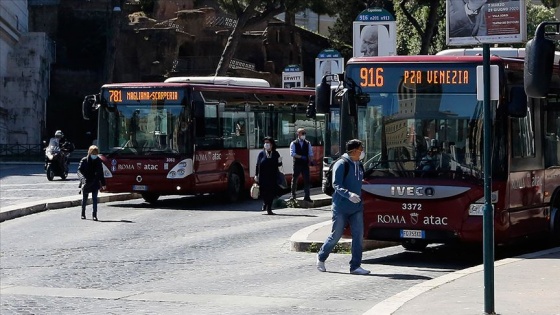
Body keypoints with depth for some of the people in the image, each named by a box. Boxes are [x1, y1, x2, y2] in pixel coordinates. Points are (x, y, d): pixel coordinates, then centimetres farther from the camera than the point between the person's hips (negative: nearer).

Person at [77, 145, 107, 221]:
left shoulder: (98, 161, 5)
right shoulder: (84, 160, -5)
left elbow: (100, 173, 12)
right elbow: (79, 170, -10)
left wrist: (103, 183, 12)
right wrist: (83, 178, -28)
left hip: (95, 183, 1)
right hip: (86, 183, -1)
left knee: (94, 199, -7)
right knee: (84, 199, 10)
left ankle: (94, 215, -6)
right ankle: (83, 214, 26)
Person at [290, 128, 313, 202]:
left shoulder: (308, 143, 8)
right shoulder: (294, 143, -1)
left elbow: (310, 153, 7)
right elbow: (292, 153, -11)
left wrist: (311, 161, -10)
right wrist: (301, 157, -19)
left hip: (305, 164, 2)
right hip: (297, 164, -2)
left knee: (307, 180, -2)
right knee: (294, 180, 6)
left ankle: (307, 196, 1)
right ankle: (293, 195, 18)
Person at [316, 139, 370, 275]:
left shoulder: (359, 166, 12)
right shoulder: (341, 164, -12)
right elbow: (336, 185, -20)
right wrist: (348, 194, -34)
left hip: (356, 208, 6)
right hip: (341, 207, -6)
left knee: (358, 235, -3)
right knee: (336, 235, 3)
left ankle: (355, 266, 1)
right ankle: (321, 257, 26)